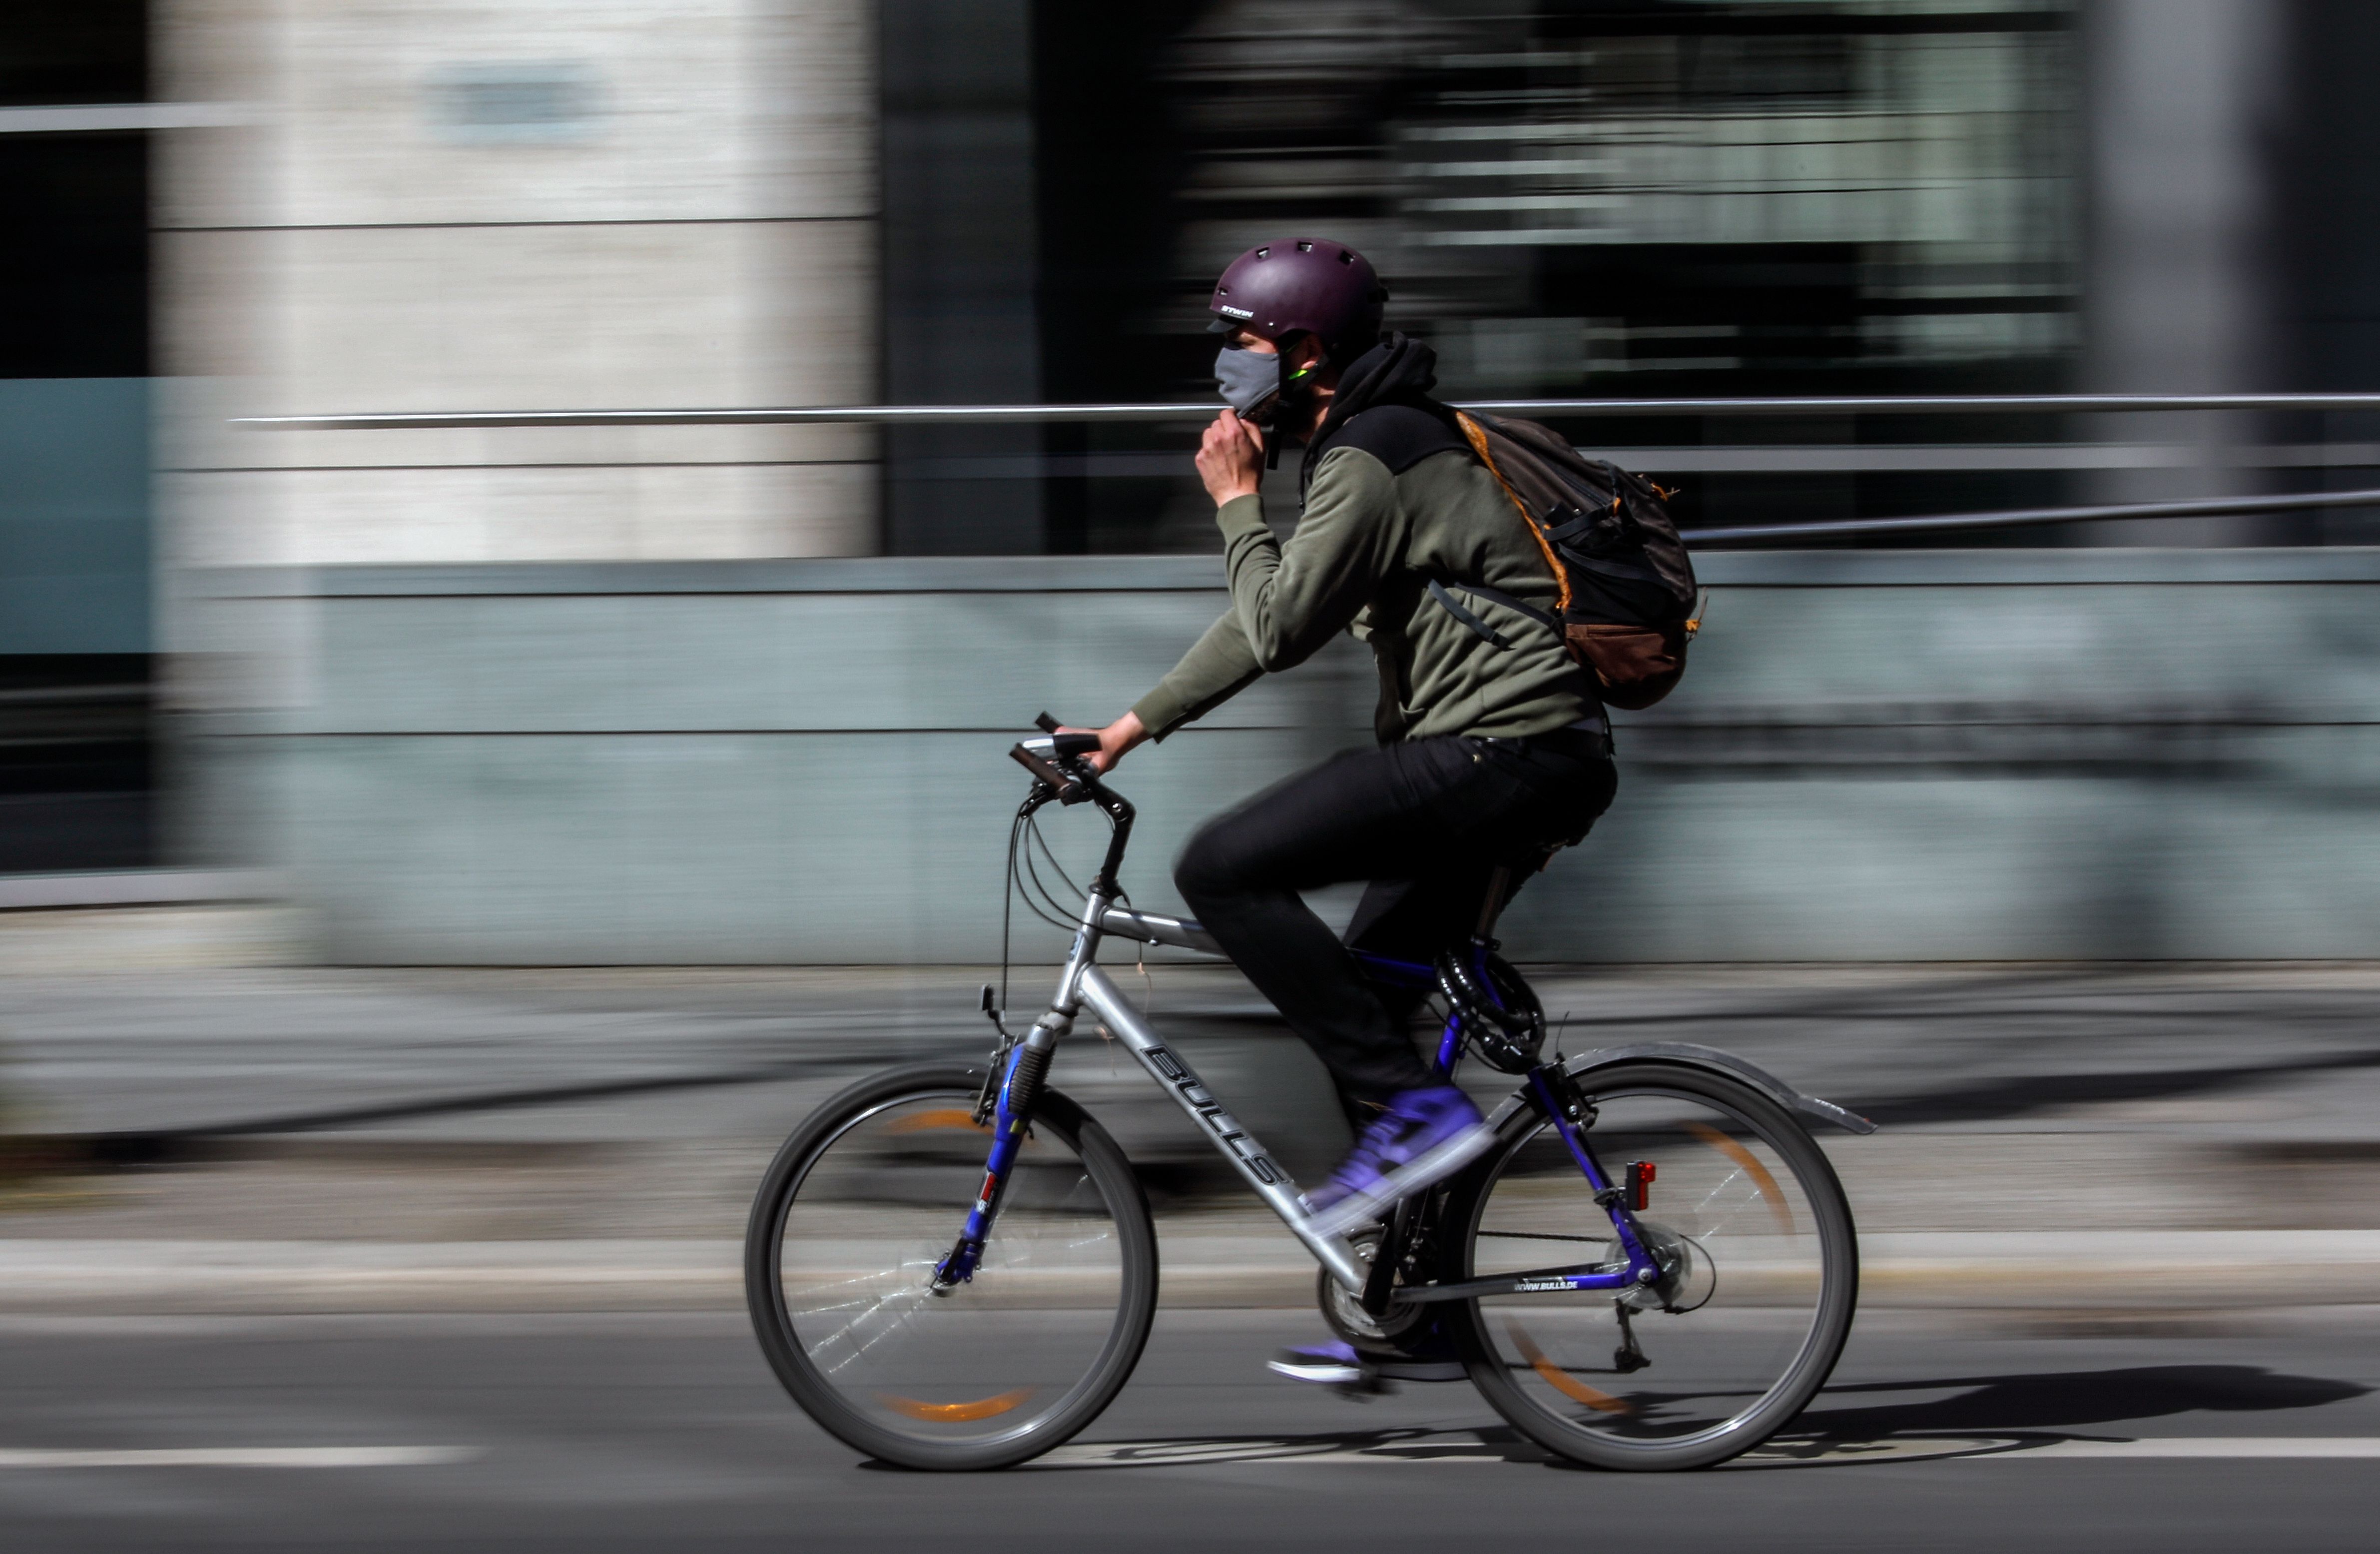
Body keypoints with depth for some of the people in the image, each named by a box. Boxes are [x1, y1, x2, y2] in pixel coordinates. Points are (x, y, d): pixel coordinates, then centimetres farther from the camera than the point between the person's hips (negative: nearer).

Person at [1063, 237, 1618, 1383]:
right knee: (1363, 1003, 14)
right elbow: (1274, 620, 27)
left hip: (1503, 751, -11)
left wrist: (1236, 503, -4)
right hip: (1517, 763, 11)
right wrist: (1136, 723, 25)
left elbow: (1280, 629, -18)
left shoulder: (1369, 462, -13)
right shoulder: (1361, 446, 20)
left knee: (1223, 870, -16)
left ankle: (1412, 1111, -15)